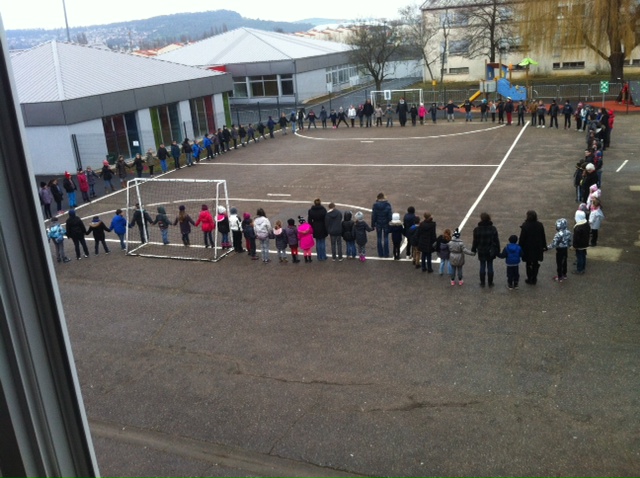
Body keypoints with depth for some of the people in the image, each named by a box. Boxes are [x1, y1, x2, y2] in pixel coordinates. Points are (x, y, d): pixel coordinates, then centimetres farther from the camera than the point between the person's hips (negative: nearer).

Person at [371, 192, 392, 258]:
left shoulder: (375, 205, -11)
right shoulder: (387, 205, -13)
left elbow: (373, 216, -7)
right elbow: (390, 215, -12)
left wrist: (373, 225, 2)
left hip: (378, 224, 0)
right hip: (386, 223, 0)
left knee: (379, 238, 11)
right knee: (386, 238, 11)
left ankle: (380, 254, 15)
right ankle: (386, 254, 14)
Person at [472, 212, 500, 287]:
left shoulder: (477, 229, -13)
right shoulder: (493, 229, -8)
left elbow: (475, 241, -5)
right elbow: (496, 241, -2)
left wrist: (473, 250, 9)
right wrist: (497, 250, 8)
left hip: (481, 252, -1)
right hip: (490, 252, 1)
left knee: (482, 266, 9)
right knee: (490, 266, 10)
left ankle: (482, 283, 15)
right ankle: (490, 283, 18)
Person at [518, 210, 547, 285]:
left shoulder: (525, 226, -20)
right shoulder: (540, 225, -7)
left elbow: (522, 238, -15)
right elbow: (543, 237, 3)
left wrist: (520, 247, -4)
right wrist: (544, 246, 14)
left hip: (528, 248, -3)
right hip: (537, 248, 3)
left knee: (529, 264, 11)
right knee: (535, 264, 15)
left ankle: (529, 279, 17)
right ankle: (534, 279, 21)